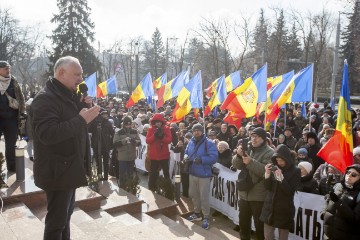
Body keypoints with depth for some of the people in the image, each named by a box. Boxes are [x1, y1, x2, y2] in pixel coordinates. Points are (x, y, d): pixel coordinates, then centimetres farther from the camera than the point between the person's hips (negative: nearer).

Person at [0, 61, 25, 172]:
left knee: (11, 144, 12)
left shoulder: (14, 82, 5)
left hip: (11, 118, 2)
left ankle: (12, 166, 22)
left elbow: (21, 98, 9)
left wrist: (22, 112, 3)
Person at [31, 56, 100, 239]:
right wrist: (81, 119, -30)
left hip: (69, 168, 10)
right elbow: (47, 134, -30)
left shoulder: (67, 96, 13)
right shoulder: (45, 98, -18)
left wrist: (83, 108, 1)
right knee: (56, 220, 0)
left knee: (66, 214, 21)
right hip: (57, 171, -10)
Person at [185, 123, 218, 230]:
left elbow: (214, 157, -21)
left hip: (203, 174, -7)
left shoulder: (209, 143, -14)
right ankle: (197, 213, 38)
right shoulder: (191, 142, 7)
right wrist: (186, 157, -6)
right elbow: (186, 152, 18)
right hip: (192, 173, 7)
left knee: (204, 198, 0)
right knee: (193, 195, 19)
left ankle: (206, 218, 15)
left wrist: (201, 159, -32)